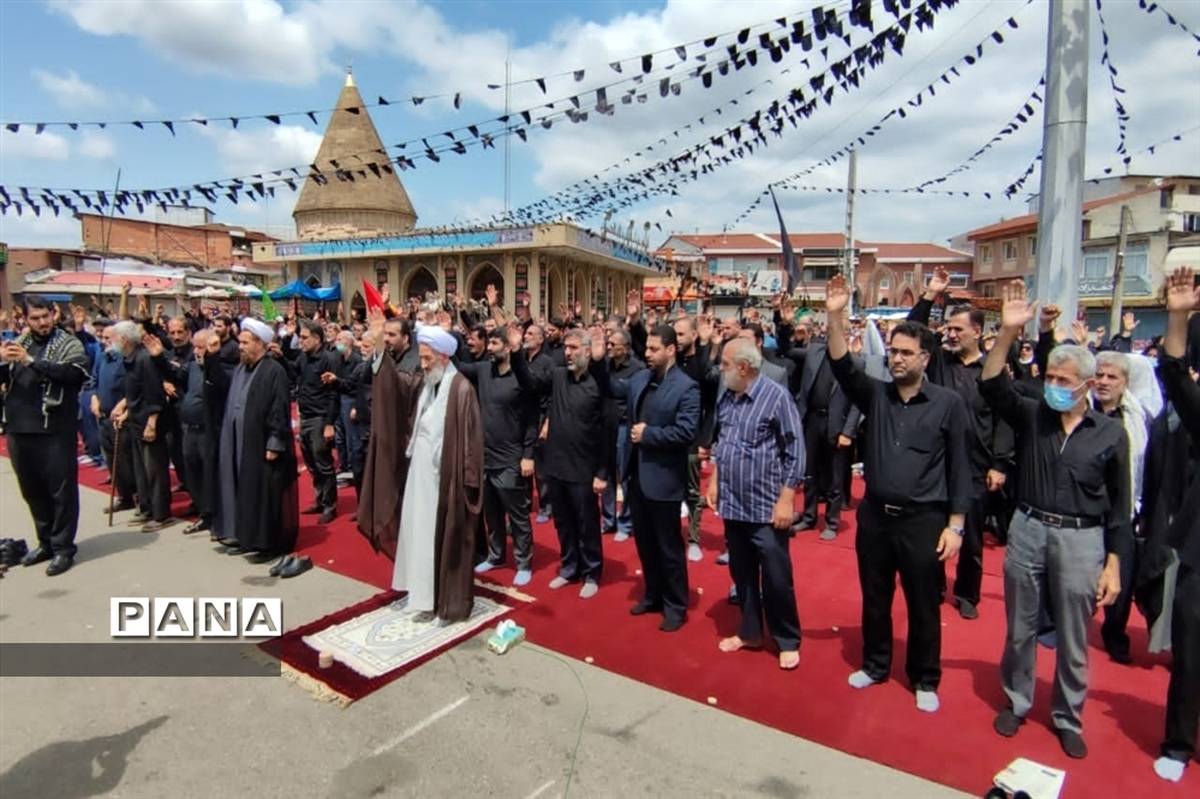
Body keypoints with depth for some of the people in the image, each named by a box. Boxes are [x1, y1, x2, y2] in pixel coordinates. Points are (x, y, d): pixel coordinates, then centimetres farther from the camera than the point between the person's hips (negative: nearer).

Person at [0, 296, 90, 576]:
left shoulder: (69, 344, -2)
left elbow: (73, 373, -19)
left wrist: (30, 361, -23)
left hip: (55, 430, -6)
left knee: (61, 490, 0)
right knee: (32, 491, 15)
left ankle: (63, 547, 10)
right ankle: (46, 542, 29)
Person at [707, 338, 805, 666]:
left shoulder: (776, 396, -13)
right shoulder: (726, 398, 6)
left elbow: (795, 452, -12)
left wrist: (786, 500, -14)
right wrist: (714, 481, 11)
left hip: (766, 506, -6)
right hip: (733, 504, 6)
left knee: (776, 578, 5)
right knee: (742, 574, 17)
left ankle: (787, 641, 25)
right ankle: (750, 632, 35)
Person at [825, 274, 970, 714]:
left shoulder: (948, 403, -6)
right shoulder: (875, 394, 1)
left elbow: (958, 467, -4)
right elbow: (843, 366, -16)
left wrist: (954, 525, -6)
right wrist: (835, 317, -29)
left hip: (923, 520, -3)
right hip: (874, 514, 3)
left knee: (923, 605, 11)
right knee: (875, 598, 17)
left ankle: (925, 679, 31)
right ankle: (875, 664, 37)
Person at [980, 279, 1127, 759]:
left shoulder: (1111, 434, -2)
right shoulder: (1030, 415, 0)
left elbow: (1119, 505, 2)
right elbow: (991, 387, -18)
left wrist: (1113, 565, 0)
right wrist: (1008, 334, -29)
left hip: (1080, 539, -1)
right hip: (1027, 530, 1)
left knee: (1072, 639, 13)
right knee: (1020, 630, 14)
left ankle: (1068, 719, 33)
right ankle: (1016, 702, 34)